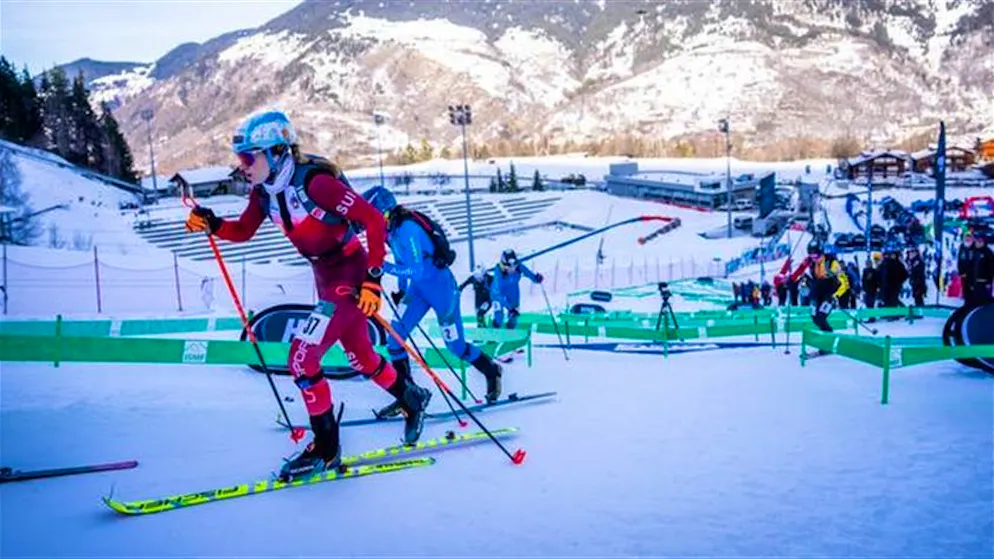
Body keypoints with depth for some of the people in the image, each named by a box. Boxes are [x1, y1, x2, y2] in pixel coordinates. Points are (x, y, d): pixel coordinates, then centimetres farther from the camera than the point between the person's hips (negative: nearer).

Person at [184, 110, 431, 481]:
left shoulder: (315, 182, -24)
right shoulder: (264, 191, -1)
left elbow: (373, 220, -24)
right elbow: (243, 231, 11)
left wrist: (373, 279, -25)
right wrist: (211, 224, -9)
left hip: (351, 276, -8)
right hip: (325, 278, 8)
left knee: (302, 358, -11)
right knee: (361, 358, 20)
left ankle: (326, 449, 5)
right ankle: (413, 399, 45)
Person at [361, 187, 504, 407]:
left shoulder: (407, 229, -28)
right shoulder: (391, 228, -1)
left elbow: (417, 270, -32)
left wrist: (384, 267, -36)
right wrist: (401, 290, 20)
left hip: (442, 288, -8)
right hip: (418, 288, 8)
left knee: (456, 345, 5)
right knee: (394, 338, -3)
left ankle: (491, 371, 32)